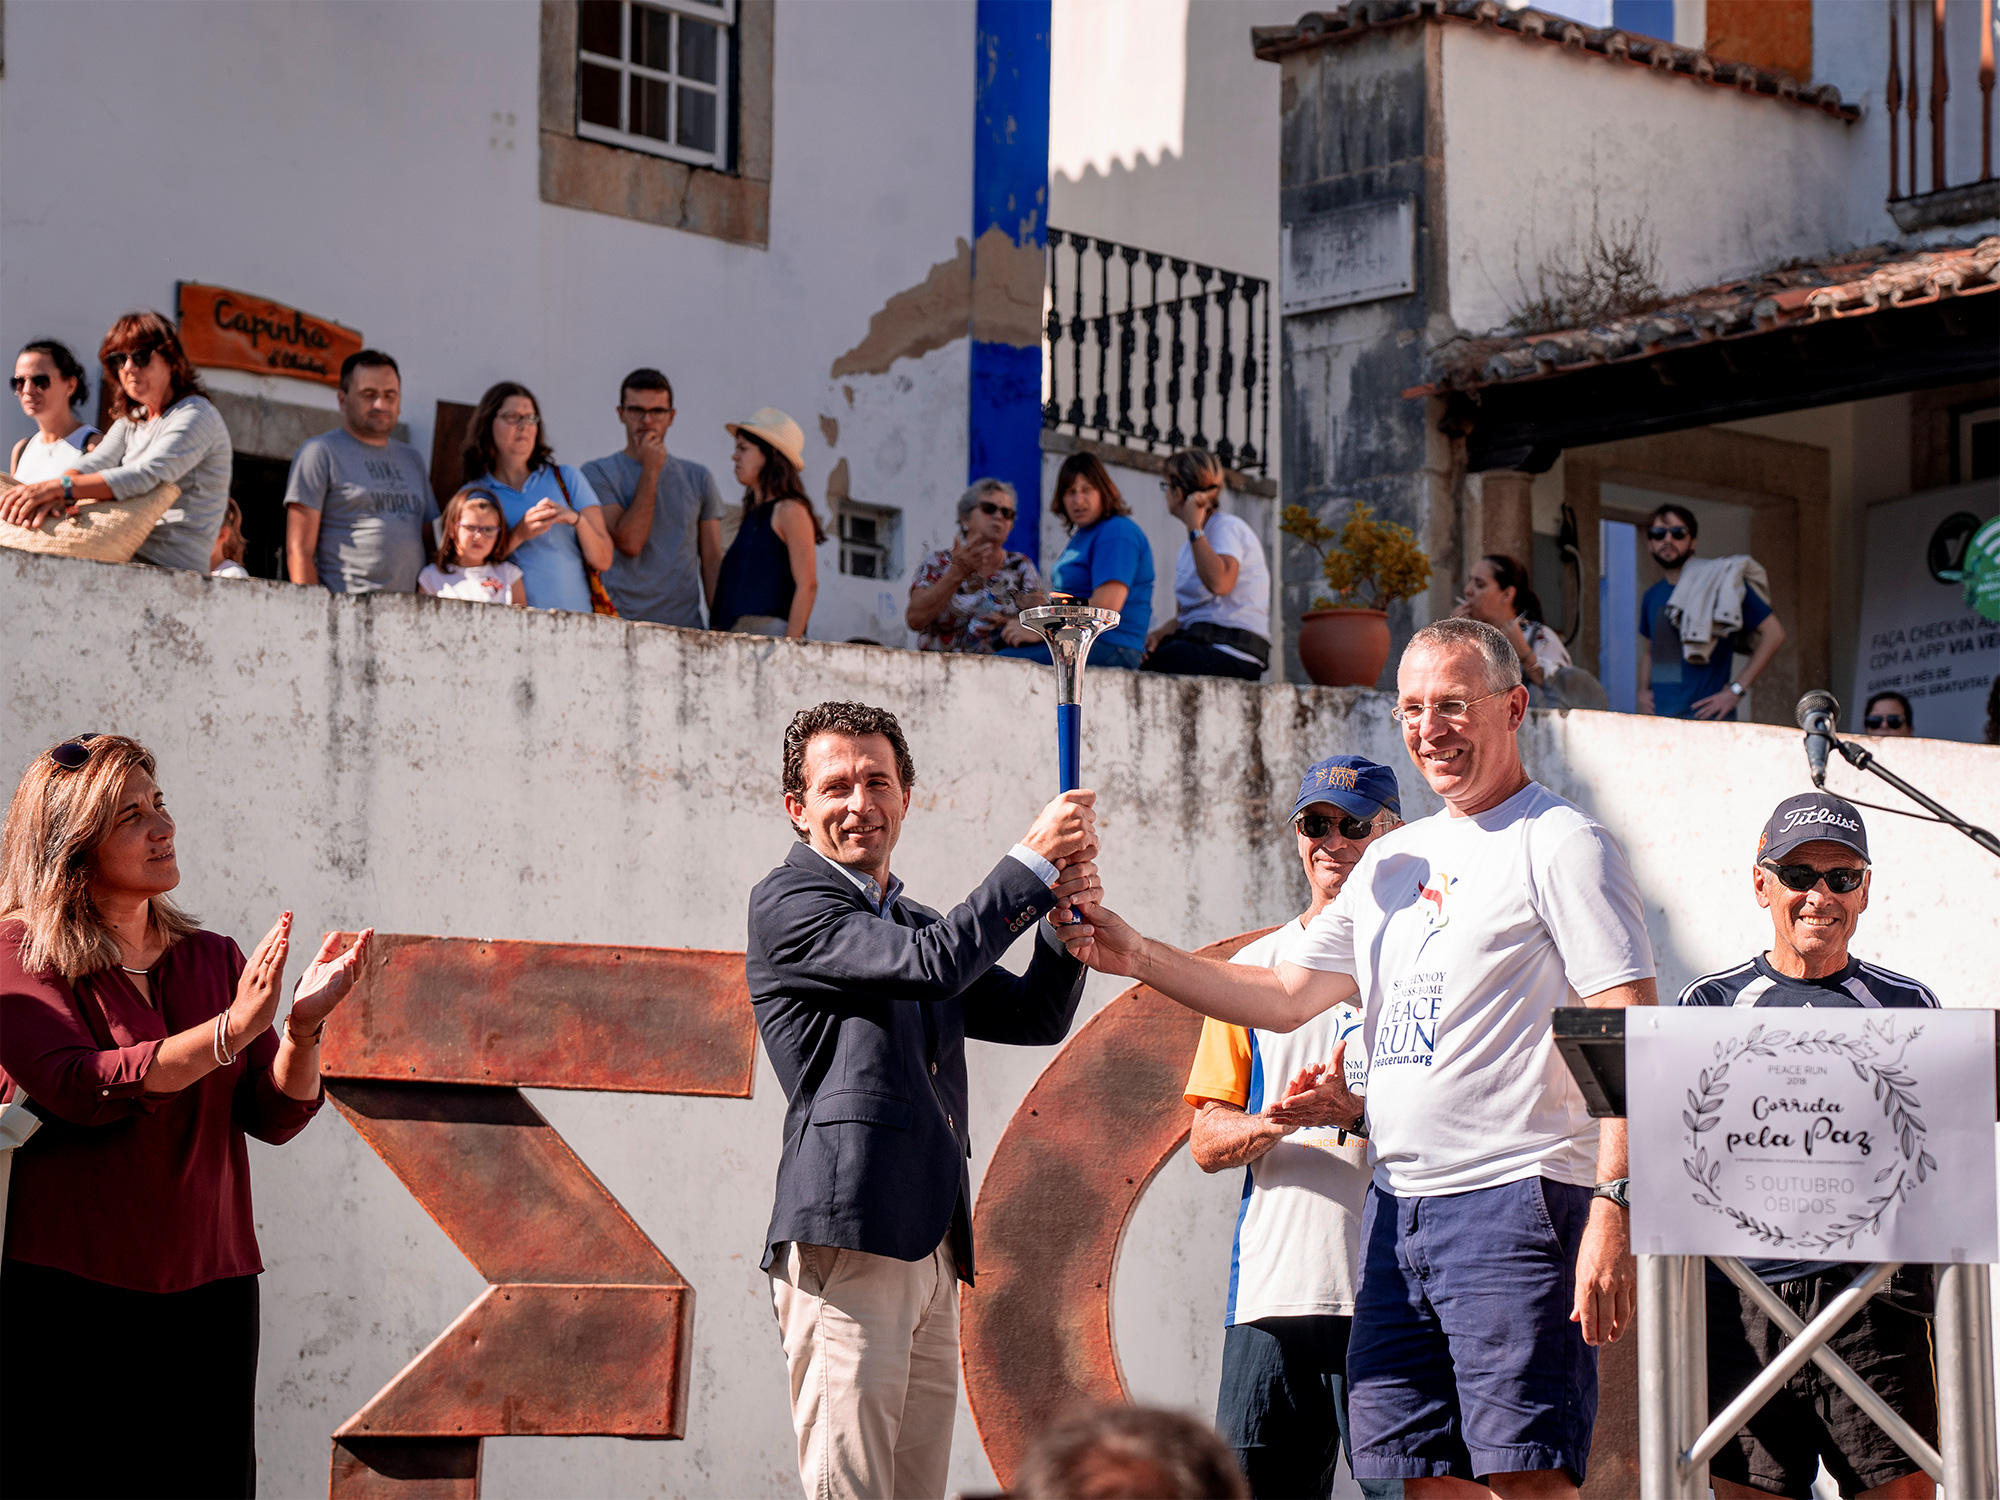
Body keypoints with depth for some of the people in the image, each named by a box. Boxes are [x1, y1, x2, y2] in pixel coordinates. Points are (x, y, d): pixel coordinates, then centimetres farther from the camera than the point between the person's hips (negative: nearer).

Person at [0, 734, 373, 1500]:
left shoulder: (213, 960, 13)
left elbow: (275, 1115, 5)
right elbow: (80, 1089, -17)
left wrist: (302, 1028, -15)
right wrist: (230, 1031, -25)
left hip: (206, 1292, 4)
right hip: (69, 1292, -4)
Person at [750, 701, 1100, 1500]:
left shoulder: (915, 922, 26)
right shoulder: (788, 904, -1)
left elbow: (1037, 1016, 22)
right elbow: (931, 962, -15)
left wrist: (1064, 910, 4)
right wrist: (1033, 861, -8)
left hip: (931, 1248, 8)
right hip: (845, 1238, -8)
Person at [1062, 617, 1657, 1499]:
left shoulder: (1561, 845, -4)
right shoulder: (1393, 861, 19)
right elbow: (1284, 998, 21)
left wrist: (1613, 1210, -21)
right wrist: (1134, 955, 10)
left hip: (1514, 1200, -7)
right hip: (1396, 1204, 8)